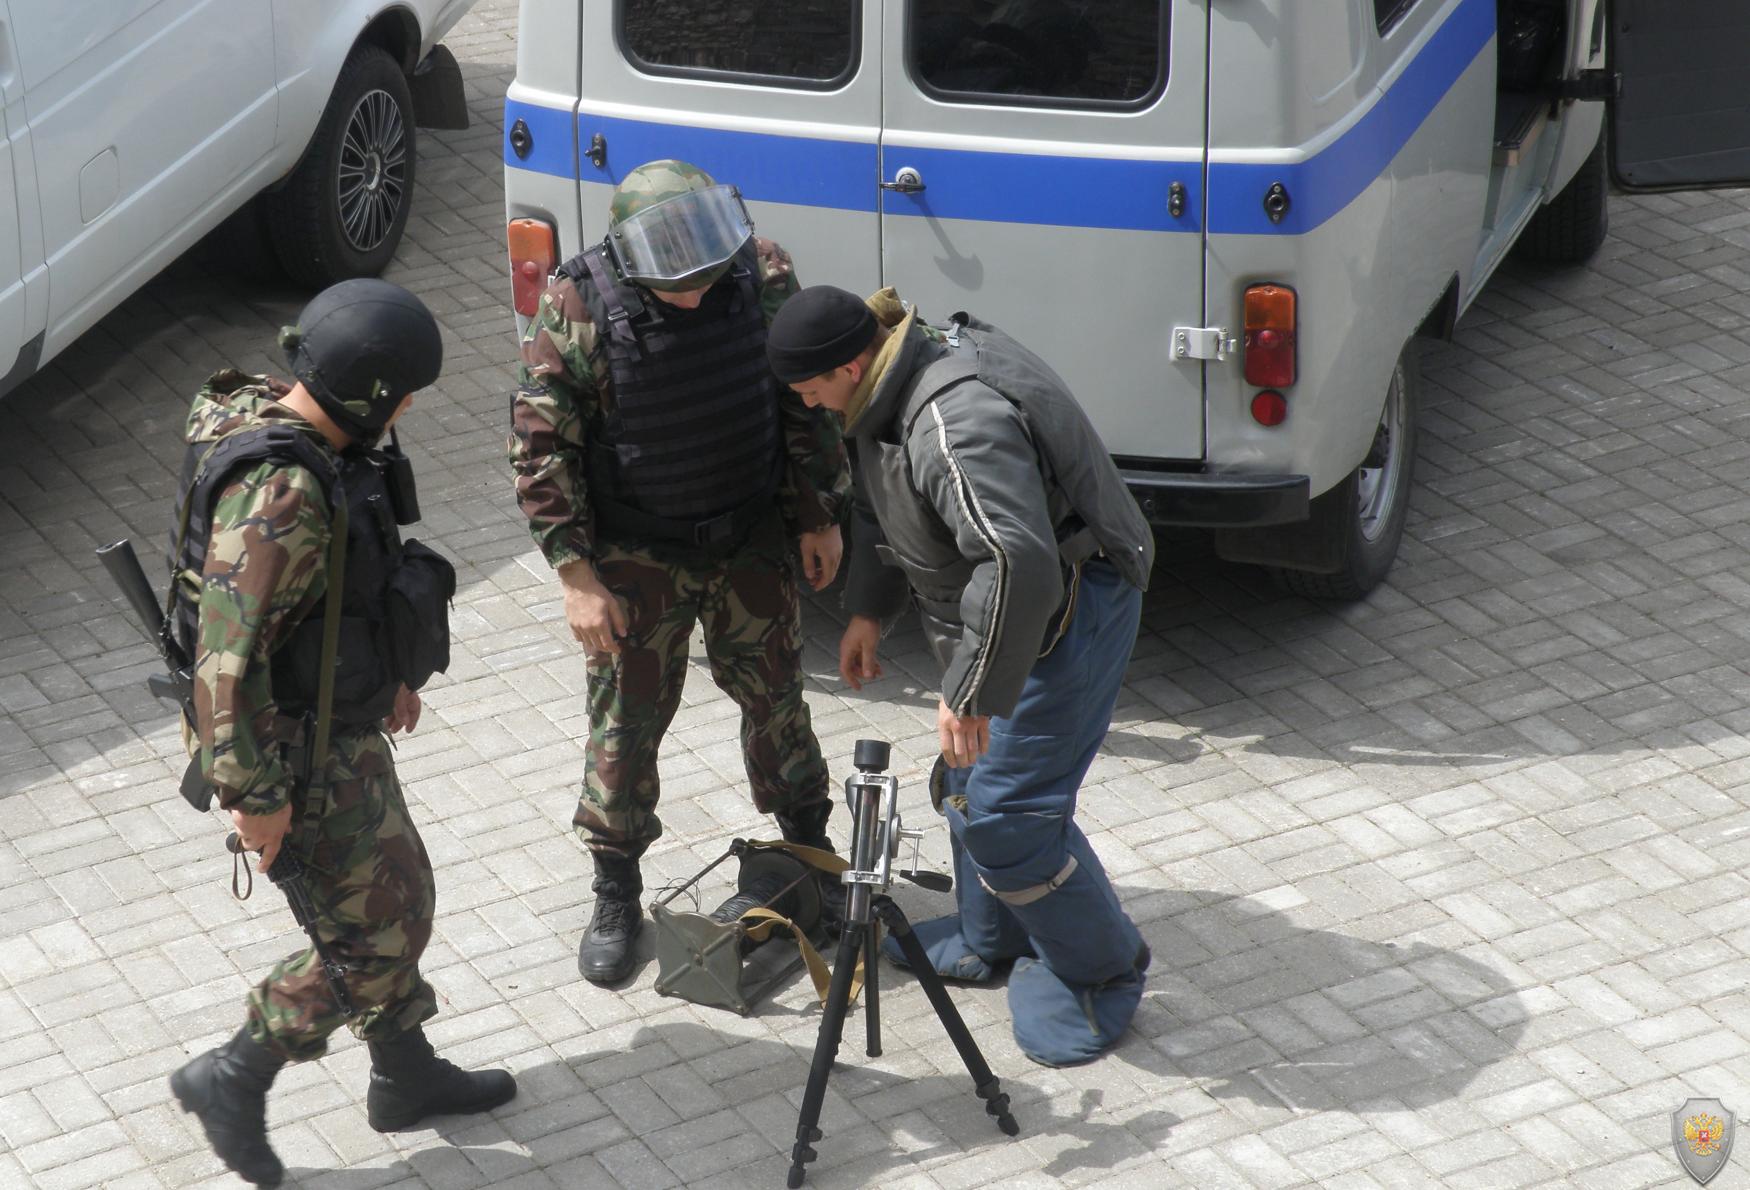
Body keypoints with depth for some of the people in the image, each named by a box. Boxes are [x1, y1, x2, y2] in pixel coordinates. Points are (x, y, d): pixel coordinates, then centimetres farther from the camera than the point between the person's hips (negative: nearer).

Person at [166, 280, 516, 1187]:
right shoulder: (279, 493, -32)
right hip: (301, 752, -10)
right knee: (376, 934, 2)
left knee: (395, 897, 23)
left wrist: (392, 671, 25)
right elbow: (227, 652, -31)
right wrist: (255, 793, -24)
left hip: (336, 713, 10)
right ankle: (233, 1079, 17)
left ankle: (406, 1075, 41)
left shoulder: (289, 426, 0)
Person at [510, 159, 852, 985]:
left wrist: (820, 517, 4)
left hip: (752, 543, 2)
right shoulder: (578, 310, -22)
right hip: (638, 556, -2)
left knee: (776, 698, 17)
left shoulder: (764, 276, -14)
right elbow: (541, 450, -15)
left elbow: (807, 401, 0)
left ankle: (809, 851, 39)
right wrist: (577, 576, -17)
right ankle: (616, 898, 24)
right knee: (625, 723, 7)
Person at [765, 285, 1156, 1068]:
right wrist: (868, 609, 22)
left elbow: (1018, 566, -41)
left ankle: (1100, 973, 9)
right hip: (1006, 614, 11)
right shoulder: (894, 392, 2)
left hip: (1068, 616, -11)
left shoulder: (957, 426, -33)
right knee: (966, 783, 21)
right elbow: (880, 502, 21)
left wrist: (971, 693, -33)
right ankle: (990, 943, 40)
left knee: (1008, 812, -10)